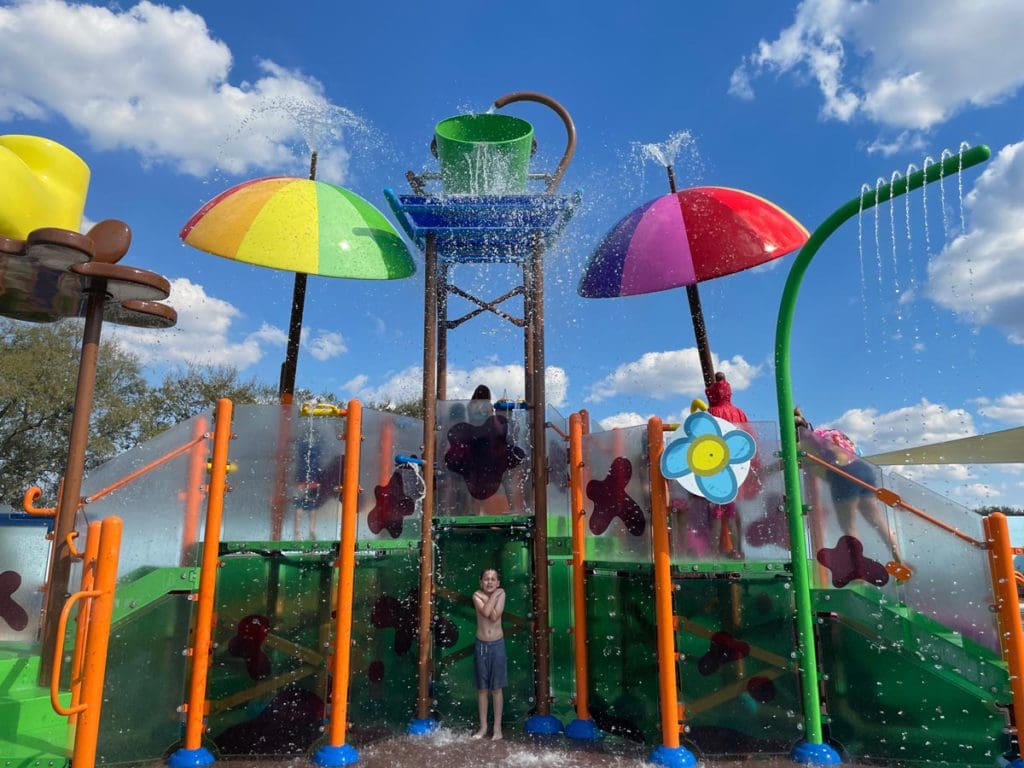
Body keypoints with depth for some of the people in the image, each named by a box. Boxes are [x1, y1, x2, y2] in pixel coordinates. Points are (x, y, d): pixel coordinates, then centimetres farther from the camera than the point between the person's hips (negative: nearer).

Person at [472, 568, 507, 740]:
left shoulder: (501, 594, -6)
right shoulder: (477, 595, -6)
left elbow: (494, 616, -18)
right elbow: (485, 612, -23)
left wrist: (489, 597, -16)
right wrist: (494, 595, -17)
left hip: (497, 645, -1)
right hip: (481, 645, 1)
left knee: (496, 688, 7)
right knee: (482, 688, 9)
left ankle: (497, 727, 17)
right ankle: (483, 727, 22)